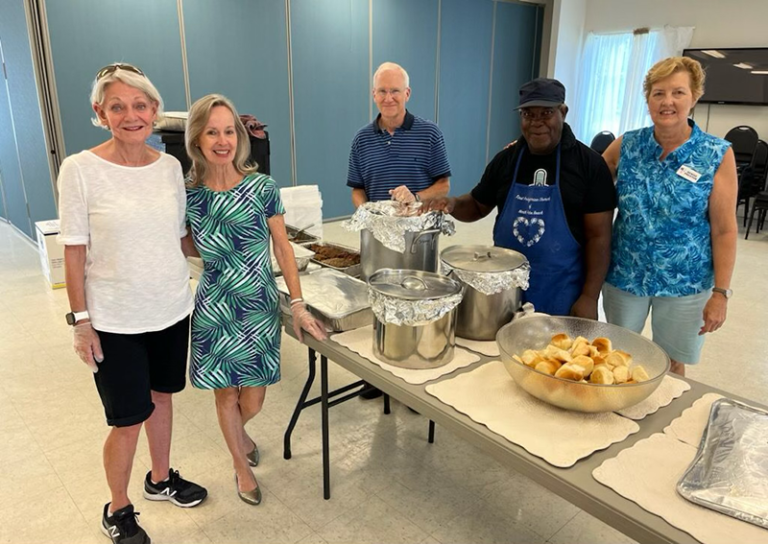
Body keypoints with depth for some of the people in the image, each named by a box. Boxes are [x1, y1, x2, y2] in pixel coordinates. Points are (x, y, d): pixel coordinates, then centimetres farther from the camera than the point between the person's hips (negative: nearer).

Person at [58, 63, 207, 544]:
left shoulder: (170, 166, 1)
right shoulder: (81, 170, -12)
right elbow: (75, 252, -9)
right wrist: (81, 321, -9)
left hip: (172, 310, 4)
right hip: (115, 321, -4)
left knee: (161, 397, 21)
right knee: (128, 420, 6)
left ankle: (161, 479, 45)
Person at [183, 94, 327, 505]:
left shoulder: (262, 187, -9)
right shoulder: (189, 195, -6)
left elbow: (282, 247, -3)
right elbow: (194, 249, 9)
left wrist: (298, 305, -5)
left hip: (260, 308, 0)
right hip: (214, 310, 1)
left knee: (253, 400, 8)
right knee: (226, 394, 12)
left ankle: (237, 433, 47)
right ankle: (241, 465, 39)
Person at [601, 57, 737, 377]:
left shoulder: (717, 155, -9)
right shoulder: (626, 146, -3)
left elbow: (724, 230, -8)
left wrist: (720, 292, -10)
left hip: (684, 282, -2)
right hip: (623, 275, 2)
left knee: (671, 364, 14)